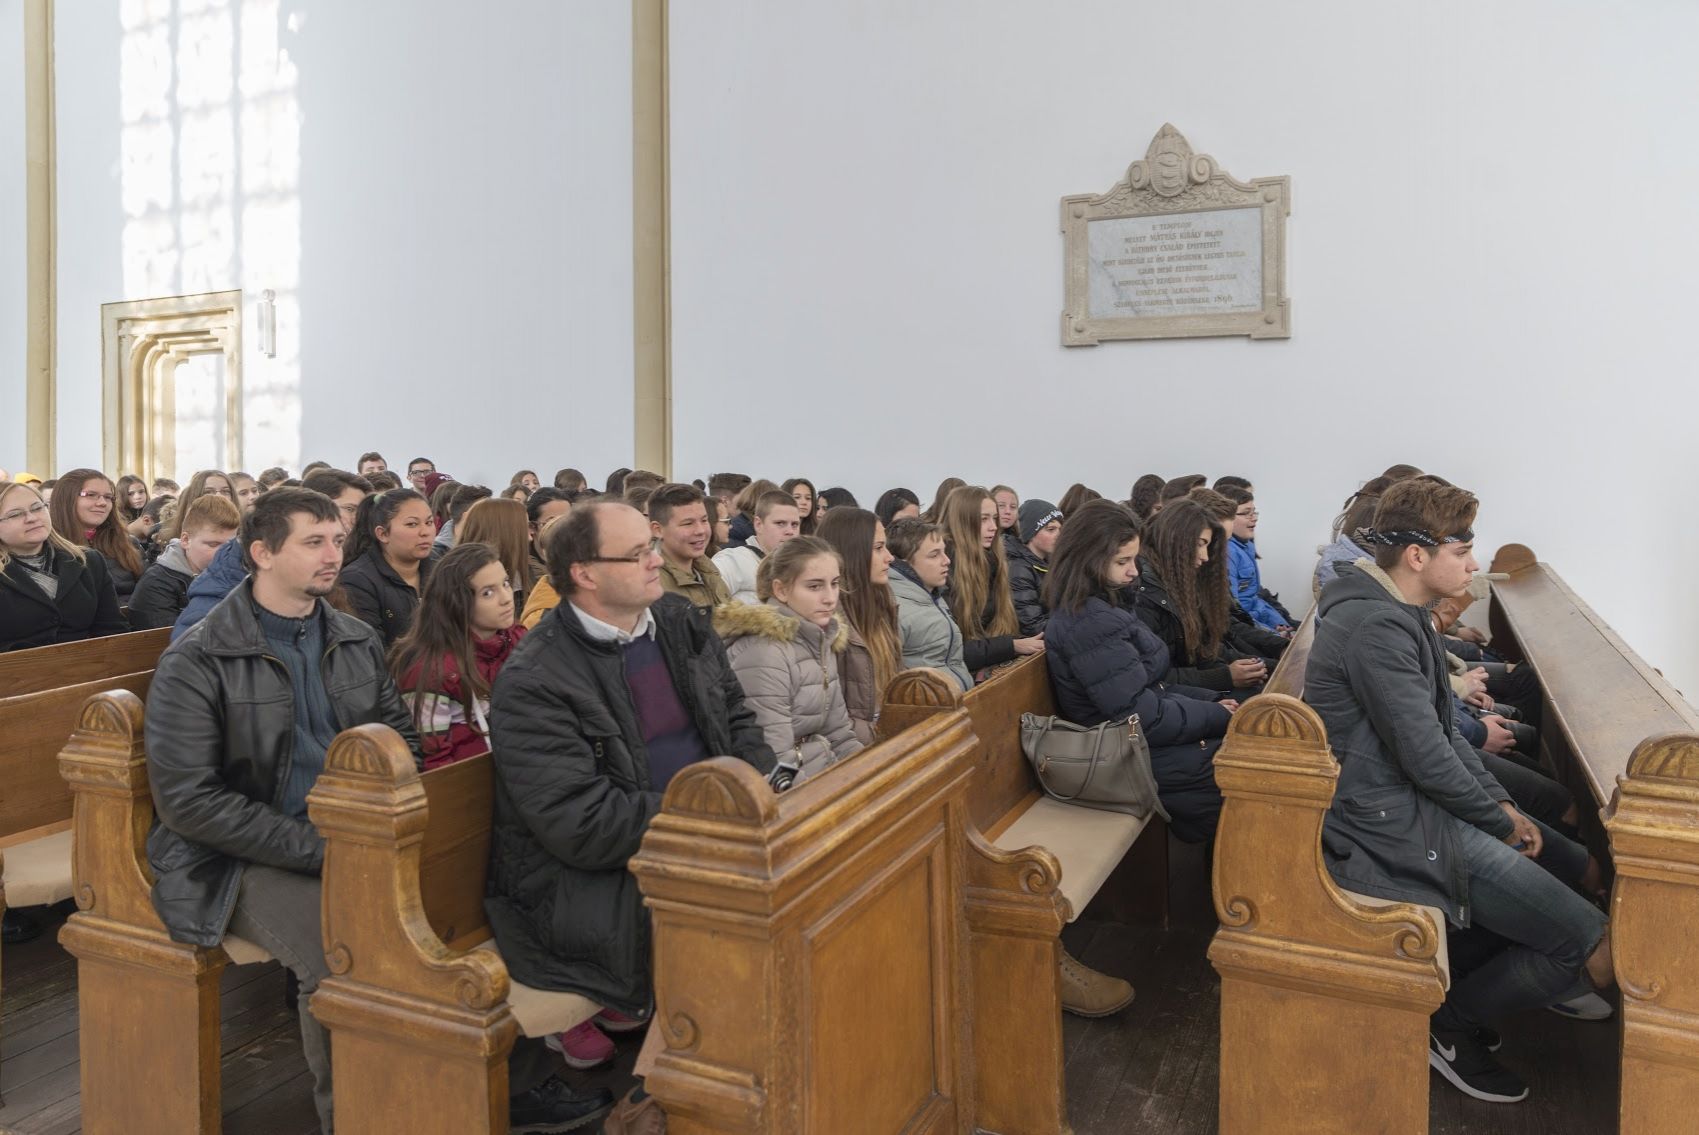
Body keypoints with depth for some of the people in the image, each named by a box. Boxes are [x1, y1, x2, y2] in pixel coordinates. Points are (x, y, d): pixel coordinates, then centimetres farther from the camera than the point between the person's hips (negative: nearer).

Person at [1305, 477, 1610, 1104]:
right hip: (1393, 826, -11)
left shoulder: (1400, 612, 10)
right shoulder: (1378, 627, -24)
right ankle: (1451, 1022, 9)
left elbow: (1444, 729, 16)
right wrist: (1504, 823, -7)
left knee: (1572, 863, 20)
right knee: (1602, 953, -9)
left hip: (1411, 798, 11)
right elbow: (1428, 759, -23)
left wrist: (1502, 802, 7)